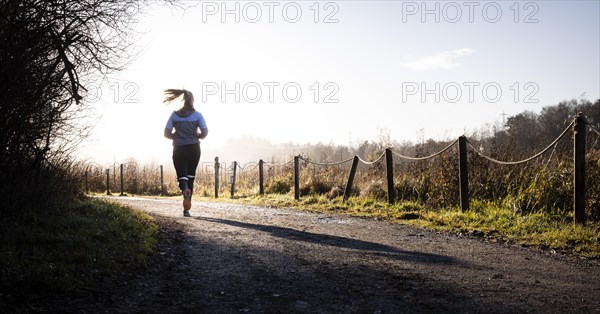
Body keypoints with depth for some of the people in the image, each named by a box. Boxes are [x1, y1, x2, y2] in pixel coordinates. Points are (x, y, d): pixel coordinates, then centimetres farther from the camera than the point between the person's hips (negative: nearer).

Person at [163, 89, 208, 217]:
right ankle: (186, 209, 8)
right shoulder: (197, 114, -1)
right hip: (194, 148, 0)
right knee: (190, 177, 10)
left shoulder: (174, 115, 2)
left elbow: (167, 133, -2)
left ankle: (185, 191, -33)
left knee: (182, 177, 4)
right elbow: (204, 132, -9)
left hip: (179, 149, 0)